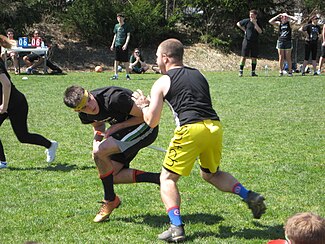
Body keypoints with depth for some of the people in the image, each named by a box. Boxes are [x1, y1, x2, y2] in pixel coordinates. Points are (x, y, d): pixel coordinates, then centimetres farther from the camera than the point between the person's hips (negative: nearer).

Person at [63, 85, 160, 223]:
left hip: (145, 128, -9)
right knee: (111, 176, 1)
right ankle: (157, 179, 9)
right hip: (123, 131, 9)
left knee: (100, 151, -24)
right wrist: (96, 140, -7)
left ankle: (110, 201, -5)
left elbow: (144, 116, -19)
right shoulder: (84, 115, -9)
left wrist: (116, 127, -20)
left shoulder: (114, 98, -32)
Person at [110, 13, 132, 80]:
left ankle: (127, 75, 8)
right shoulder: (116, 26, 12)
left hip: (124, 45, -4)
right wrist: (112, 44, 14)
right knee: (116, 60, 0)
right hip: (117, 45, 4)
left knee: (126, 61, 0)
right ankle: (116, 75, 3)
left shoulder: (127, 26, -1)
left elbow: (128, 36, -5)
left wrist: (126, 44, -17)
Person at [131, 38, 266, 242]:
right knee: (211, 174, 29)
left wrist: (144, 105, 28)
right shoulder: (198, 75, 24)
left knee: (168, 178, 7)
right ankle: (250, 196, 13)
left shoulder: (162, 82, 8)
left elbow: (151, 122, 6)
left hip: (191, 129, -6)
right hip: (215, 126, 6)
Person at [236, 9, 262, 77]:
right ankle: (241, 71, 1)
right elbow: (238, 24, 13)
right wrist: (244, 29, 4)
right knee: (244, 56, -4)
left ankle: (253, 72, 13)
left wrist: (255, 23, -18)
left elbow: (260, 31, -13)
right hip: (247, 41, -2)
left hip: (255, 42, 2)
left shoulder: (258, 23, 3)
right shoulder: (247, 21, 0)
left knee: (254, 57, 5)